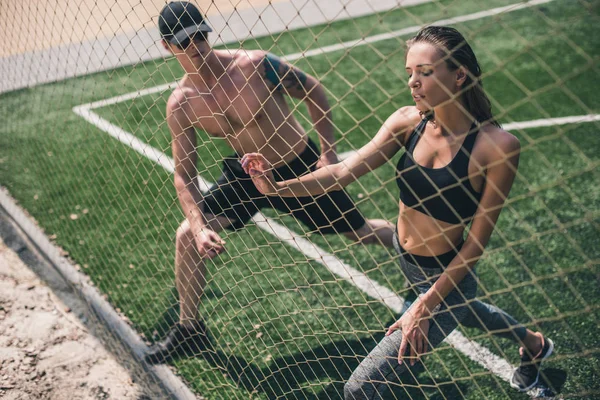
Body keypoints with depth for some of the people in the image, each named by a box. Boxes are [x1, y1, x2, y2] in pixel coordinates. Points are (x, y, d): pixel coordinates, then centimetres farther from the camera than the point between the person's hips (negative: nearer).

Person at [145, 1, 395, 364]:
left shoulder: (254, 64, -24)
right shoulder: (180, 105, -14)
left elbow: (314, 92, -10)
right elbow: (185, 175, -7)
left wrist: (330, 151, -12)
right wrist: (200, 227, -21)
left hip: (301, 167, -3)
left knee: (363, 234, 8)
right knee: (188, 236, -6)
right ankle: (190, 329, 14)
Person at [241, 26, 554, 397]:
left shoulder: (496, 145, -27)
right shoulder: (408, 121, -13)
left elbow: (476, 241, -22)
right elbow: (345, 170, -19)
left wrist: (425, 306, -23)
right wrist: (279, 187, -33)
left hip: (447, 276, -6)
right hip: (405, 261, 7)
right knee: (458, 310, 38)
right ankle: (534, 342, 70)